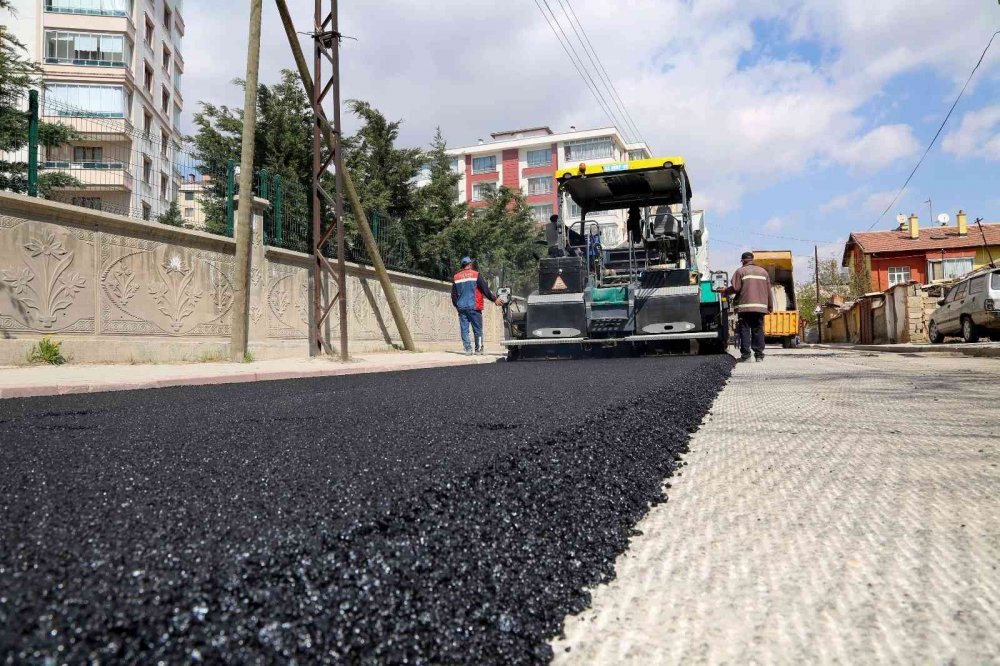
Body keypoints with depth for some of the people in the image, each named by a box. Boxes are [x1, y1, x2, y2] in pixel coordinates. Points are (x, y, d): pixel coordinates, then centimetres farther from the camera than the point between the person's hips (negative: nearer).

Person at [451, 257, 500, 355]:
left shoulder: (456, 277, 10)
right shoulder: (476, 275, -2)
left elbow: (453, 294, 13)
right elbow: (485, 289, -4)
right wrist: (494, 299, 3)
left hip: (461, 307, 4)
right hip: (473, 307, -3)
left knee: (464, 329, 5)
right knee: (477, 329, 2)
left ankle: (468, 349, -1)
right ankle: (478, 349, 2)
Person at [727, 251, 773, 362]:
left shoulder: (741, 271, 2)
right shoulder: (763, 271, 16)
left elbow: (736, 288, -7)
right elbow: (768, 291, 14)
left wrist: (725, 291, 11)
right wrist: (770, 307, 18)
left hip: (745, 306, -4)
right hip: (760, 306, 4)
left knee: (744, 330, -2)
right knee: (758, 330, 6)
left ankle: (745, 355, -6)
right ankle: (759, 354, 4)